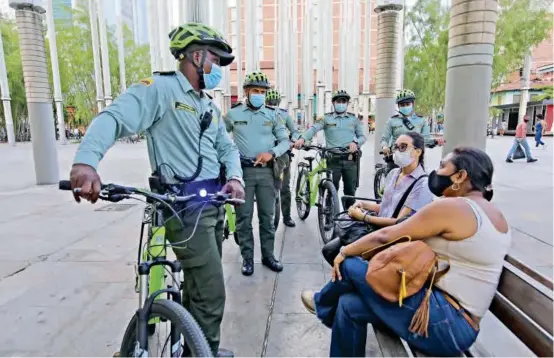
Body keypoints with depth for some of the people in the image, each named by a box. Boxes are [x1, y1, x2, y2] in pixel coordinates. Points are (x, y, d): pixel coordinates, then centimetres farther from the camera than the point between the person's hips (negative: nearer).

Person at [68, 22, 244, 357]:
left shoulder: (209, 105, 17)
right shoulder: (161, 88, -9)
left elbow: (227, 147, 14)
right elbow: (114, 117, -21)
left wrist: (235, 177, -6)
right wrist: (86, 162, -39)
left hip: (214, 201, 9)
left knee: (199, 282, 22)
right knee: (211, 293, -5)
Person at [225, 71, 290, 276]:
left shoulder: (272, 115, 6)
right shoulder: (233, 114, 4)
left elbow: (285, 141, 6)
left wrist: (272, 153, -13)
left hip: (266, 171, 1)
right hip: (243, 170, -1)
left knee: (267, 216, 8)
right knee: (244, 217, 3)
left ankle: (268, 255, 22)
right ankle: (247, 258, 16)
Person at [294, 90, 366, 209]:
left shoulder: (353, 119, 12)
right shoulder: (327, 118, 7)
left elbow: (362, 136, 10)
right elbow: (314, 128, -8)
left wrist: (355, 142, -13)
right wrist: (302, 138, -27)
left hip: (350, 160, 1)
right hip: (333, 159, -1)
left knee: (350, 191, 7)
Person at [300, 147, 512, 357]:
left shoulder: (451, 207, -16)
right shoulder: (496, 215, 13)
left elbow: (385, 237, -11)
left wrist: (345, 252, 4)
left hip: (445, 322, -9)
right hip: (460, 325, 9)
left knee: (350, 265, -2)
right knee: (349, 306, 7)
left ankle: (322, 305, 27)